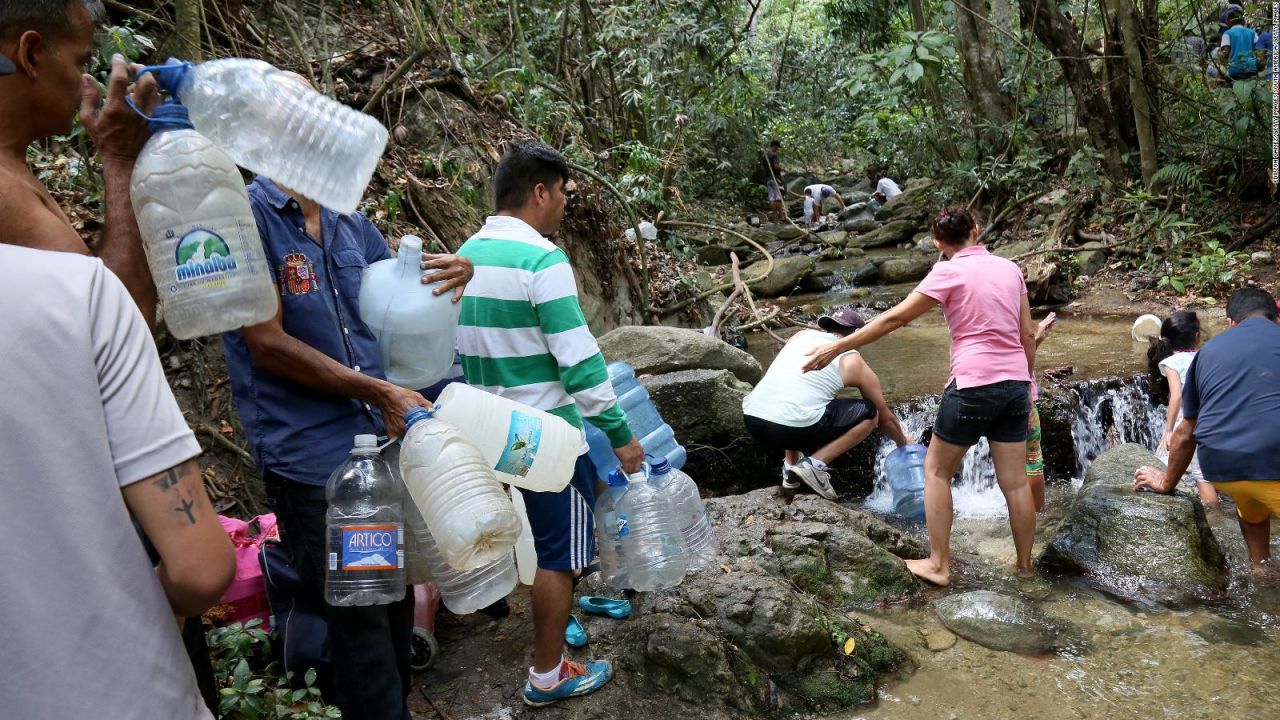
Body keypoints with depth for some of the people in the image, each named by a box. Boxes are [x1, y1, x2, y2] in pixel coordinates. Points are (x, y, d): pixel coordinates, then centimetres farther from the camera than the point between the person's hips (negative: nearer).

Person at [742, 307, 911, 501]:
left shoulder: (801, 335, 23)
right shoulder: (853, 362, 13)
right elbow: (885, 417, 25)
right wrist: (903, 442, 45)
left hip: (751, 419, 5)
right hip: (792, 428, -5)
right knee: (870, 412, 13)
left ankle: (790, 466, 23)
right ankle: (814, 464, 1)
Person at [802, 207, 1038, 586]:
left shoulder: (949, 272, -6)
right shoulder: (1010, 268, 11)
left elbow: (894, 318, -8)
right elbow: (1028, 335, 13)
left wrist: (838, 346, -3)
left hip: (974, 385, -6)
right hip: (1015, 384, 6)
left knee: (936, 470, 10)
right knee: (1015, 481, 12)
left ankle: (938, 565, 12)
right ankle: (1025, 567, 23)